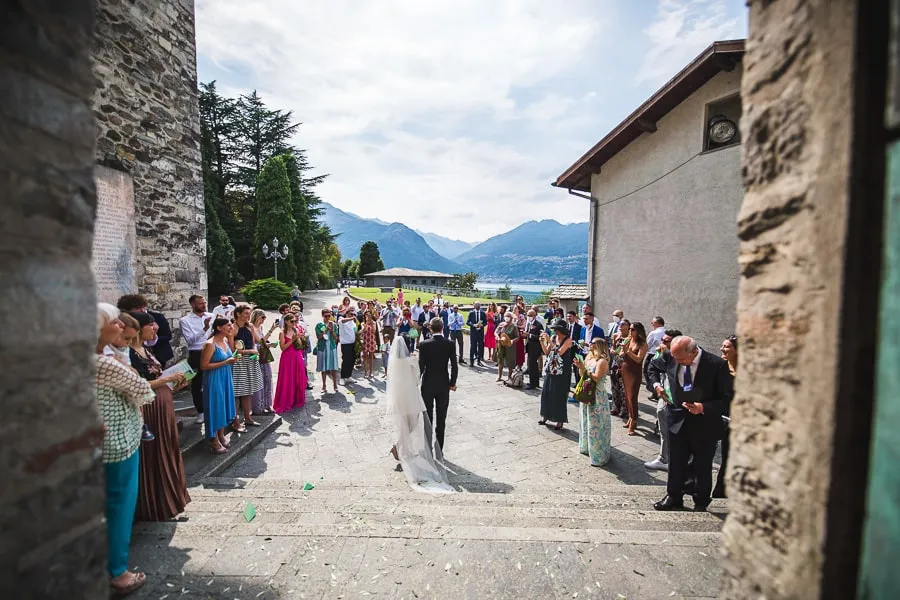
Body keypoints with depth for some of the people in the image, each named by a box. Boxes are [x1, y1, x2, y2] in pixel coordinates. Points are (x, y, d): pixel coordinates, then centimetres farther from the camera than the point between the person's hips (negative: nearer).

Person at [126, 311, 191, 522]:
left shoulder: (146, 350, 10)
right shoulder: (130, 353, -16)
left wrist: (174, 385, 4)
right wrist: (167, 379, -15)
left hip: (164, 408, 9)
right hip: (149, 411, -9)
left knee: (167, 452, 18)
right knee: (153, 457, 4)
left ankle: (169, 498, 33)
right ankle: (154, 506, 20)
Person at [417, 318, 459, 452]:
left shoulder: (424, 344, -13)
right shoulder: (450, 344, -7)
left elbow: (421, 366, -12)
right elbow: (454, 366, -6)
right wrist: (452, 383, 7)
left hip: (428, 385, -1)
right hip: (444, 385, 2)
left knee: (427, 419, 11)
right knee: (441, 419, 11)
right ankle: (439, 450, 20)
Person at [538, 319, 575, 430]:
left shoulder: (568, 340, -10)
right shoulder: (553, 338, 5)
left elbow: (559, 352, -23)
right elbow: (546, 352, 4)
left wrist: (549, 341, -22)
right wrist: (542, 342, -9)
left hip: (562, 372, -6)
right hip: (550, 370, 6)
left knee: (559, 395, 0)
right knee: (546, 393, 9)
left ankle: (560, 420, 13)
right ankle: (545, 416, 23)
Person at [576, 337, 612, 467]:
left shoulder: (602, 361, -17)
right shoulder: (589, 358, 7)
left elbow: (596, 378, -24)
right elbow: (583, 375, 9)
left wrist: (584, 368, -24)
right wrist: (580, 367, -8)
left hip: (597, 397, -8)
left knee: (596, 425, 0)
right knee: (587, 421, 20)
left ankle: (598, 456, 11)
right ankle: (587, 447, 36)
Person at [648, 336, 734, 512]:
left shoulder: (717, 365, -20)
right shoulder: (670, 357, -11)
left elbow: (728, 396, -13)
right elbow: (653, 367, 12)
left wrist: (704, 407, -24)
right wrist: (656, 384, -3)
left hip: (704, 424, -2)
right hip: (678, 421, 3)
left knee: (703, 467, 16)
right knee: (676, 463, 16)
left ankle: (701, 503, 38)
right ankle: (674, 498, 35)